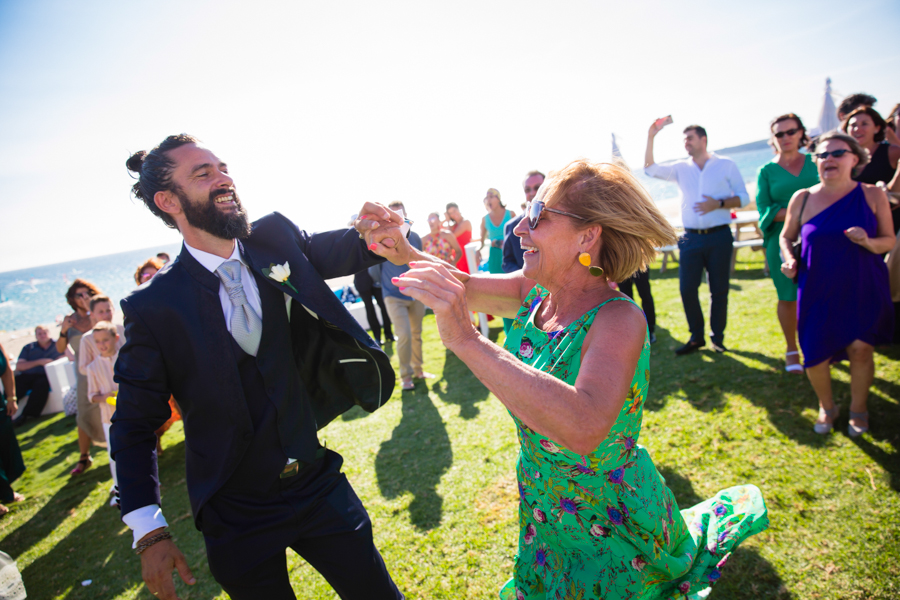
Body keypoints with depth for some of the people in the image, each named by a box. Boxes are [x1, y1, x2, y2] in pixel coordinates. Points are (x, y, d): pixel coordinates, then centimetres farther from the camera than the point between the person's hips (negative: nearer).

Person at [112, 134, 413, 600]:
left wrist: (373, 239, -16)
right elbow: (133, 426, -5)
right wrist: (149, 533, -10)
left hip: (321, 487, 3)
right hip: (237, 520, -2)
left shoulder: (275, 239, -6)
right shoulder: (153, 307, -13)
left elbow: (329, 252, 8)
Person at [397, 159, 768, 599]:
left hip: (611, 528, -5)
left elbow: (583, 427, -49)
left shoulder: (618, 319, -33)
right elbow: (462, 286, -8)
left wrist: (465, 340, -52)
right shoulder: (535, 294, -13)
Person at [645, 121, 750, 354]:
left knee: (719, 289, 2)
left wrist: (718, 204, -14)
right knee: (687, 289, -2)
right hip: (691, 238, 2)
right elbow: (650, 169, 4)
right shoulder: (681, 168, 12)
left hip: (719, 237, -2)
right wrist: (651, 137, -3)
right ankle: (696, 337, 13)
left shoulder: (726, 165, 5)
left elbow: (743, 197, 4)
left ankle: (717, 338, 16)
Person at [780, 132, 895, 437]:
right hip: (818, 292, 0)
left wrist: (869, 243, -18)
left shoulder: (873, 195, -1)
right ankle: (826, 407, 29)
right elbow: (786, 236, 11)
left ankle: (858, 409, 26)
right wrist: (789, 260, -7)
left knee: (860, 349, 0)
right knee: (814, 357, 1)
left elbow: (890, 239, 3)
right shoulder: (802, 198, -1)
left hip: (863, 289, 0)